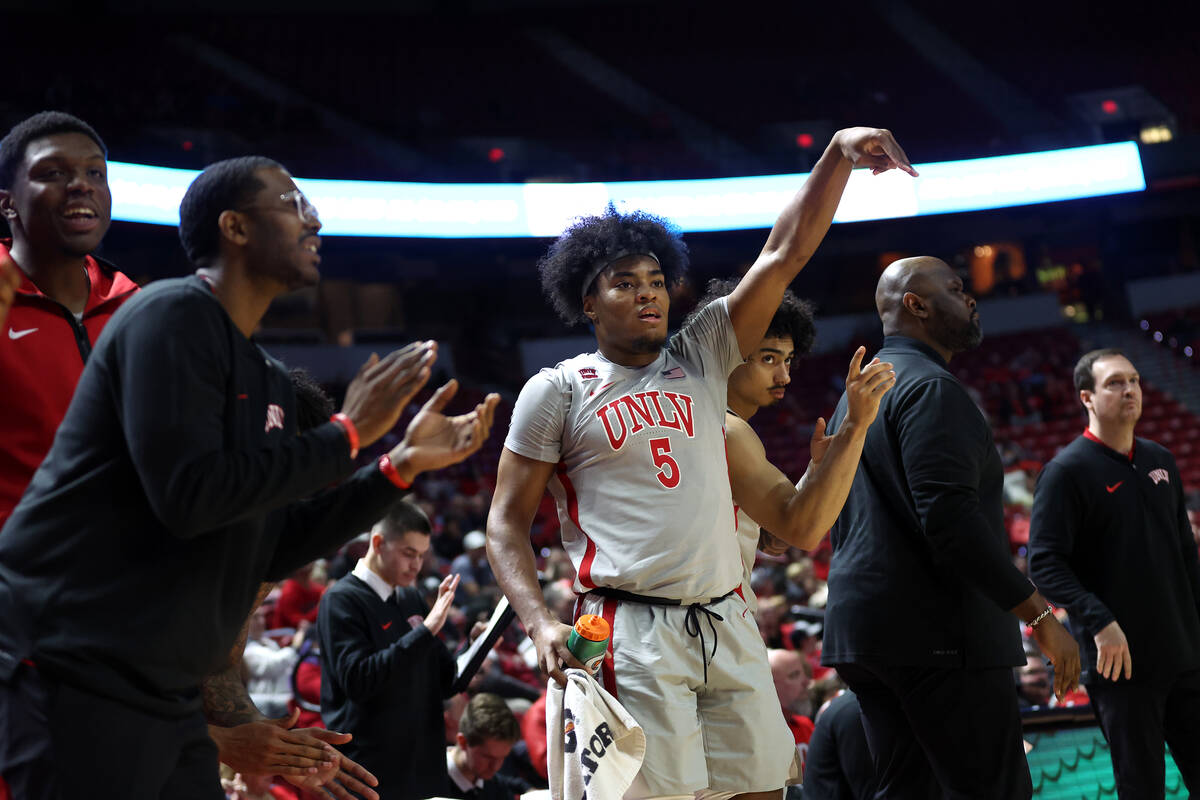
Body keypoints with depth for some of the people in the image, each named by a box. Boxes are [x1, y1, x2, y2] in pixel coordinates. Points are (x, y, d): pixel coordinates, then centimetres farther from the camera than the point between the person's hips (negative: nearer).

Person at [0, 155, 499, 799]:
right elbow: (189, 496, -22)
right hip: (75, 675, -9)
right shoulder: (174, 315, -11)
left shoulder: (270, 383, 17)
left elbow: (271, 550, 16)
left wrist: (401, 467, 10)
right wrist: (346, 434, -13)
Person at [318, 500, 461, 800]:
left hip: (424, 769, 7)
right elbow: (357, 679, -22)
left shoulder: (412, 599, 13)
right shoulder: (341, 600, -8)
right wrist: (425, 630, -23)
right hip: (370, 774, -7)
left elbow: (445, 682, 16)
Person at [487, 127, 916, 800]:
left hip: (727, 623, 5)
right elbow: (507, 524, 2)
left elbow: (785, 255, 7)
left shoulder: (702, 358, 14)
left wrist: (839, 155, -4)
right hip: (632, 631, -5)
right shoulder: (558, 390, 4)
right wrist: (542, 625, -13)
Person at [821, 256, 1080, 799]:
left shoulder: (855, 397, 21)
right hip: (936, 631, -10)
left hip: (861, 627, 10)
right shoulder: (930, 387, -11)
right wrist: (1040, 616, -18)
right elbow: (952, 519, -21)